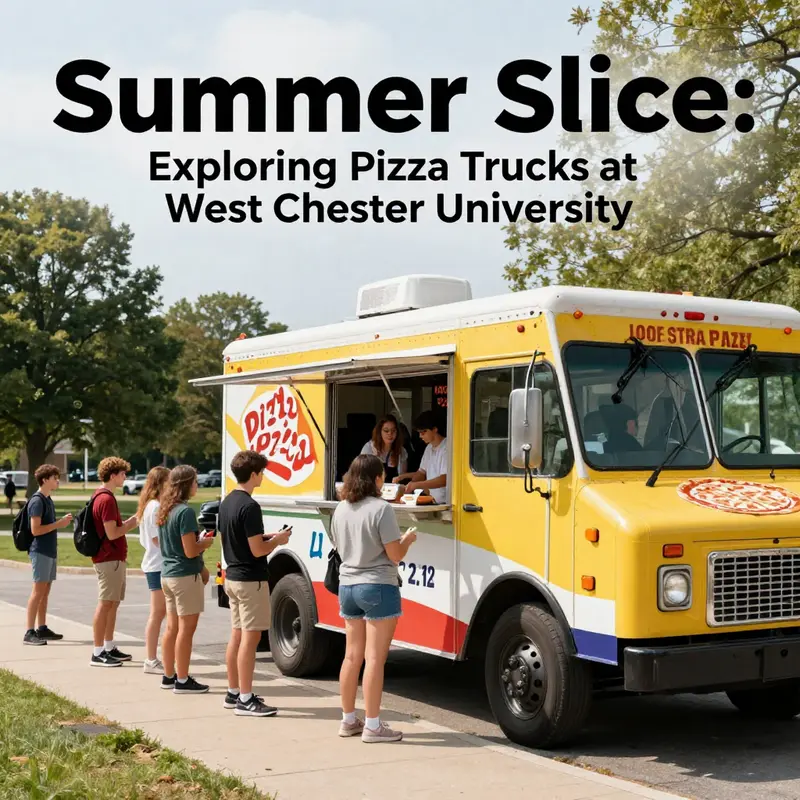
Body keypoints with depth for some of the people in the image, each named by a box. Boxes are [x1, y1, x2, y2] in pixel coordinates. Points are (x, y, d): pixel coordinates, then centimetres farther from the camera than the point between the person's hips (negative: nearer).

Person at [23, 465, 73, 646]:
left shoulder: (48, 500, 15)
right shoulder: (37, 501, -13)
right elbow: (35, 529, -19)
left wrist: (62, 522, 7)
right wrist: (59, 524, -15)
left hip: (50, 551, 9)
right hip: (40, 552, -9)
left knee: (45, 592, 12)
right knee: (38, 592, -9)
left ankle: (42, 629, 18)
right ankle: (29, 633, -7)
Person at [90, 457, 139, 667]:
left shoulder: (103, 496, 16)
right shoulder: (106, 499, -17)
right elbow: (112, 533, -21)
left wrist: (130, 521, 9)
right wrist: (132, 524, -9)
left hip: (115, 558, 10)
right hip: (109, 559, -10)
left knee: (113, 603, 14)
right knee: (106, 604, -6)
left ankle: (109, 648, 21)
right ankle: (98, 653, -2)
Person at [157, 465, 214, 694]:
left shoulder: (164, 510, 10)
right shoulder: (185, 512, -18)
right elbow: (190, 551, -22)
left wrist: (201, 567, 21)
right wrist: (206, 542, -2)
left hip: (167, 574, 9)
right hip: (185, 576, -9)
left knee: (172, 627, 16)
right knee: (186, 628, -2)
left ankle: (169, 676, 24)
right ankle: (182, 681, 2)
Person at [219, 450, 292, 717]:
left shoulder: (227, 503, 10)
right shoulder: (249, 506, -20)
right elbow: (257, 550, -21)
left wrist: (267, 536, 14)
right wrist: (278, 540, -4)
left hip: (232, 577, 9)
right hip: (250, 580, -9)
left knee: (237, 635, 14)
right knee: (250, 638, -5)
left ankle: (233, 693, 21)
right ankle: (245, 700, -2)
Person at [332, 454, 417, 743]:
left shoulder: (341, 510, 5)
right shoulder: (381, 509, -16)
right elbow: (395, 555, -15)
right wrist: (407, 539, 5)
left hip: (347, 587, 7)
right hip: (378, 588, -7)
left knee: (352, 656, 14)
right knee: (374, 659, -2)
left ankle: (348, 720, 22)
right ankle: (372, 726, 1)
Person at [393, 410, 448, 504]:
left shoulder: (446, 448, -12)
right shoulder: (429, 447, 16)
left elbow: (444, 480, -22)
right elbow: (422, 473, 21)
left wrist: (416, 485, -27)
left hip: (443, 502, -7)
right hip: (431, 501, 7)